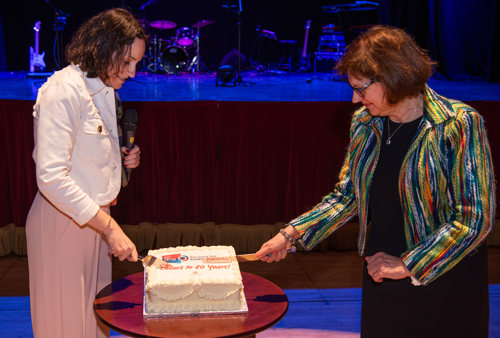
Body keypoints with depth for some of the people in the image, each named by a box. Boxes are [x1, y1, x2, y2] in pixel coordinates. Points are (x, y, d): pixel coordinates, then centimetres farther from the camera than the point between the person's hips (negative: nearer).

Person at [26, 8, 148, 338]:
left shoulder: (104, 91, 10)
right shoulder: (63, 90, -18)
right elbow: (51, 177, -25)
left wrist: (121, 158, 1)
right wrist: (109, 226, -27)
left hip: (95, 218, 8)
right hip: (63, 221, -8)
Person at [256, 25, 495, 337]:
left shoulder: (459, 125, -17)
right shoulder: (365, 123, 1)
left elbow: (475, 218, -18)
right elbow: (348, 195, 10)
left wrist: (407, 266, -16)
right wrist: (291, 233, 2)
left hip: (443, 281, -5)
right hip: (380, 273, 5)